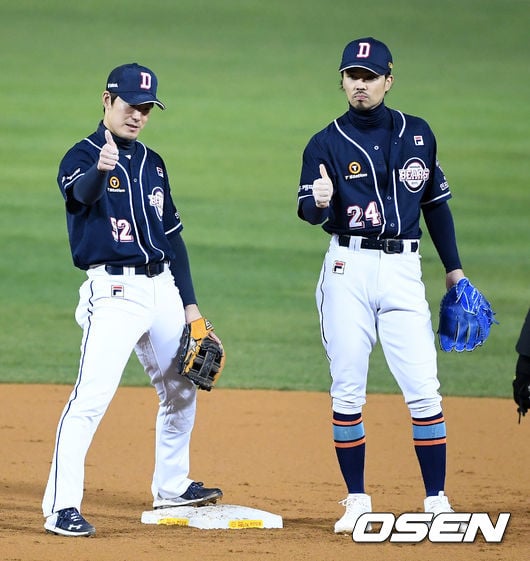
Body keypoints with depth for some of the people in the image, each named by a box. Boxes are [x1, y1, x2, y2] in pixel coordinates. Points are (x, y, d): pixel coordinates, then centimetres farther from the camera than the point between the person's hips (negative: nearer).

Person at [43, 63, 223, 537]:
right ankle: (61, 507, -18)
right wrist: (100, 170, -54)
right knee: (91, 398, -18)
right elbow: (80, 192, -31)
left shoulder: (152, 164, 15)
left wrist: (189, 304, 15)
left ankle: (171, 488, 35)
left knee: (182, 391, 17)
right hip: (114, 291, -8)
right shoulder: (83, 156, -6)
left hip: (162, 288, 8)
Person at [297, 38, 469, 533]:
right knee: (347, 392, 1)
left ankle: (437, 501, -1)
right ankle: (357, 500, 10)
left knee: (423, 389, -6)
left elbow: (436, 201, 17)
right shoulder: (326, 143, 1)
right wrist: (319, 201, -35)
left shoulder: (418, 134, 9)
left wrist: (454, 269, 13)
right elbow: (310, 212, -11)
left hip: (403, 270, 1)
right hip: (348, 271, -1)